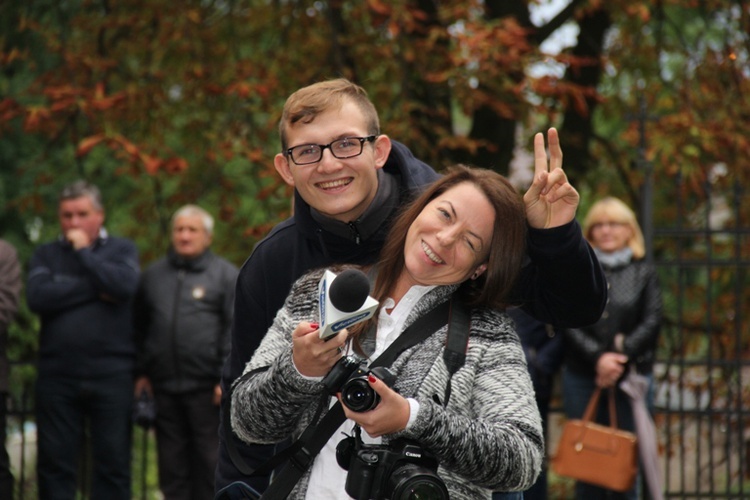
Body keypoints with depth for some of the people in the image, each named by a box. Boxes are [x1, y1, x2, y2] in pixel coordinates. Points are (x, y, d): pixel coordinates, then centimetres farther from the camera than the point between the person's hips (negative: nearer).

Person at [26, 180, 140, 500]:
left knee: (113, 463, 2)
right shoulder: (46, 255, 11)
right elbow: (38, 297, -8)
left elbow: (124, 285, -14)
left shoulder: (122, 250, 8)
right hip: (57, 376, 1)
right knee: (54, 464, 4)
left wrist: (84, 252, -5)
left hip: (111, 375, -1)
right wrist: (95, 289, -9)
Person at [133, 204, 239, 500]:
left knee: (210, 461, -1)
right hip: (164, 387, 4)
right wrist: (141, 373, 13)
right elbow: (140, 329, 20)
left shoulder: (226, 275, 2)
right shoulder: (153, 275, 15)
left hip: (206, 387, -4)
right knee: (172, 463, 8)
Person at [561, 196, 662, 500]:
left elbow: (652, 321, 0)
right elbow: (568, 324, -1)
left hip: (631, 376, 0)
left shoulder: (644, 274, 10)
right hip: (582, 377, 0)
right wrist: (598, 358, -15)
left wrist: (620, 357, -14)